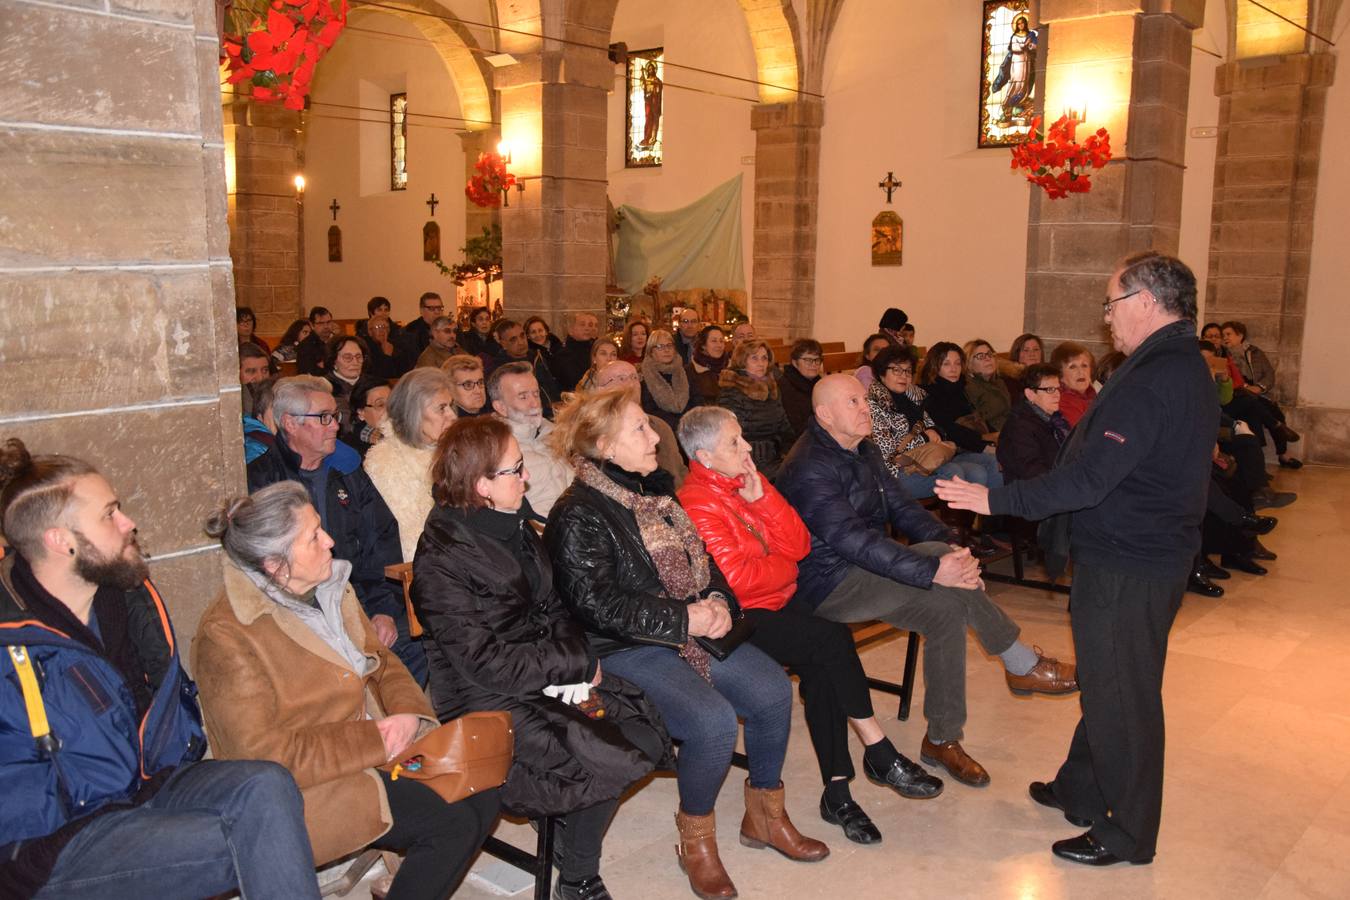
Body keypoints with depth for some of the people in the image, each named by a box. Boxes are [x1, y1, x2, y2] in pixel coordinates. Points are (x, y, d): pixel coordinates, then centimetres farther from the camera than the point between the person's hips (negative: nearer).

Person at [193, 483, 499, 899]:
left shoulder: (330, 588, 6)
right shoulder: (226, 637, -19)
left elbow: (382, 662, 12)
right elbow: (264, 752, -21)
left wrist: (409, 712, -9)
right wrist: (373, 741, -21)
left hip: (381, 748, 8)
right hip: (308, 786, -8)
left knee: (482, 795, -10)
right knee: (452, 822, -20)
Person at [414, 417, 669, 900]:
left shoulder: (513, 527, 6)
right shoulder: (440, 561, -18)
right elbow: (486, 664, -21)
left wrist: (575, 661, -9)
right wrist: (579, 664, -14)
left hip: (546, 678, 8)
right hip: (489, 701, -7)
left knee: (646, 737, -9)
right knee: (610, 763, -21)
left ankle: (575, 822, 14)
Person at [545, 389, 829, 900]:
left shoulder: (654, 492, 10)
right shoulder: (577, 516, -15)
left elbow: (699, 559, 18)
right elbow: (597, 604, -21)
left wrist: (717, 600, -4)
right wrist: (683, 619, -22)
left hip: (691, 626, 8)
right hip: (625, 648, -8)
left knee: (772, 689, -8)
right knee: (713, 719, -27)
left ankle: (764, 815, 14)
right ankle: (696, 839, 0)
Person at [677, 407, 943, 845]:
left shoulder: (745, 482, 11)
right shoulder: (697, 505, -14)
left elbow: (799, 545, 4)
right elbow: (737, 578, -20)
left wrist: (761, 498, -8)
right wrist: (785, 565, -2)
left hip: (779, 601, 7)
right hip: (739, 618, -7)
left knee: (822, 667, -19)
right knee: (831, 639, -23)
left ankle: (838, 792, -13)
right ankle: (881, 755, -8)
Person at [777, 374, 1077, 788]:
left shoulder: (864, 452, 11)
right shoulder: (809, 469, -21)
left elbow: (901, 508, 7)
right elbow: (855, 541, -29)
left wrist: (949, 544, -12)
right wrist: (934, 570, -33)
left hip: (862, 567, 9)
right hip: (829, 585, -9)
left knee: (946, 609, -14)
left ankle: (942, 739, -2)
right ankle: (1021, 663, -6)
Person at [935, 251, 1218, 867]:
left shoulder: (1152, 379, -24)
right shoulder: (1184, 368, 11)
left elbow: (1088, 477, -28)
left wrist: (998, 500, -21)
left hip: (1125, 567, -10)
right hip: (1152, 554, 10)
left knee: (1119, 695, 3)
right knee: (1107, 683, 21)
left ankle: (1127, 835, 19)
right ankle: (1081, 790, 38)